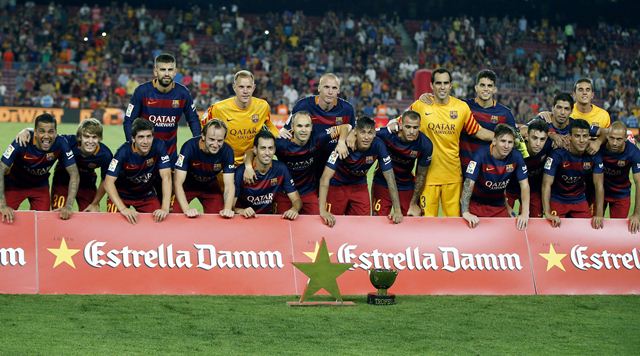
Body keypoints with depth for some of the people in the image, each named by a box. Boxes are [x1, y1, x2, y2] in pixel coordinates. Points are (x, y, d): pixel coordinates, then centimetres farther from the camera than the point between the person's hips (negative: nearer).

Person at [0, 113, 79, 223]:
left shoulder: (61, 144, -28)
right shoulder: (21, 143, -34)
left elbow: (74, 174, -22)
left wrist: (68, 206, -33)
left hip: (40, 185, 2)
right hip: (14, 185, -2)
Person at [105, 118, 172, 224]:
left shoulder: (159, 147, -24)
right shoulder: (124, 152, -29)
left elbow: (166, 177, -25)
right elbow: (108, 182, -32)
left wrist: (165, 208, -37)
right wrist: (123, 209, -44)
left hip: (146, 194, 2)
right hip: (122, 194, -2)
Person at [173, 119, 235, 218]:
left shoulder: (227, 151, -27)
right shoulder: (189, 147, -35)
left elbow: (229, 185, -25)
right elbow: (178, 183, -35)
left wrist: (227, 209, -44)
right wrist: (186, 209, -49)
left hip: (210, 186, 2)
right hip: (187, 185, -2)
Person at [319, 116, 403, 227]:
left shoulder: (378, 146, -25)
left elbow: (390, 178, -19)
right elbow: (325, 177, -37)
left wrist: (397, 210, -24)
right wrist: (323, 211, -47)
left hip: (359, 185, 3)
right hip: (337, 185, -3)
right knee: (332, 224, 1)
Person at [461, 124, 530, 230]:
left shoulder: (516, 157, -15)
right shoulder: (481, 155, -25)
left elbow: (524, 185, -13)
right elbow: (469, 183, -29)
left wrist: (525, 213, -24)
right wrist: (465, 212, -39)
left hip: (499, 206, 3)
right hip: (476, 204, -3)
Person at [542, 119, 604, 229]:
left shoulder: (594, 156, -15)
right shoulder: (558, 154, -24)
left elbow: (598, 185, -11)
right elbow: (547, 184, -25)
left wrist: (599, 214, -20)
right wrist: (547, 213, -34)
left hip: (580, 200, 3)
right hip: (557, 200, -3)